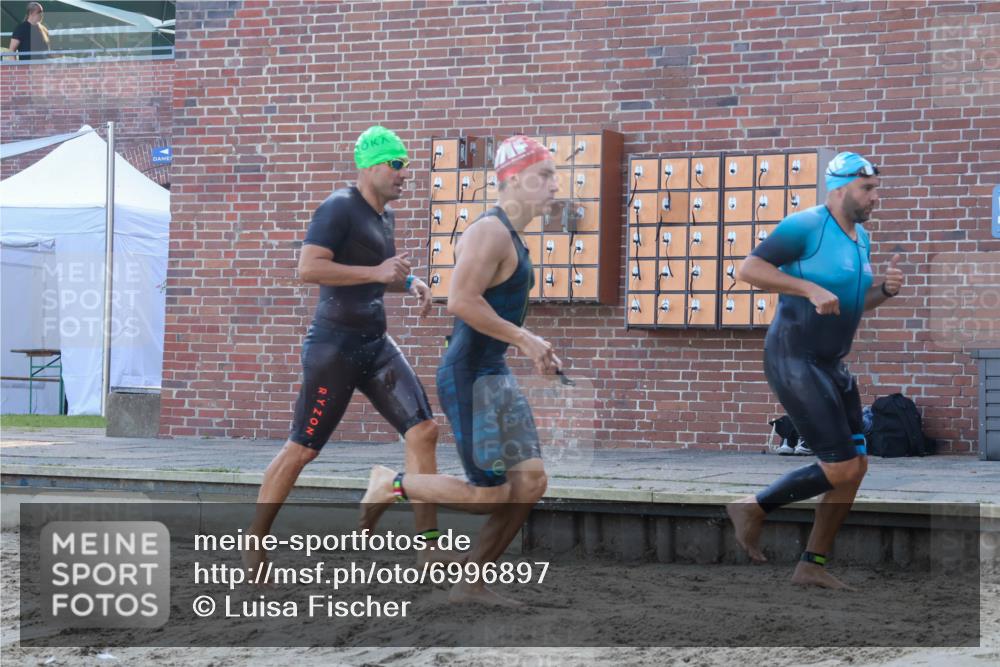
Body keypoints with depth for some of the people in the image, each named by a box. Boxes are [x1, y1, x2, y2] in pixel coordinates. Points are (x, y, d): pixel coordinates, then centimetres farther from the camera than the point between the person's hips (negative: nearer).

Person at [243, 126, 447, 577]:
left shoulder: (385, 217, 15)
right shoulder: (339, 209, -12)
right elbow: (308, 268, -23)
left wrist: (408, 282, 11)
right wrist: (376, 272, -24)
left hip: (376, 345, 8)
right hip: (334, 346, -8)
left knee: (423, 430, -2)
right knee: (302, 448, -2)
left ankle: (428, 544, 2)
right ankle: (253, 545, 10)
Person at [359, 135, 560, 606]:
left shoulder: (509, 236, 15)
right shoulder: (491, 232, -17)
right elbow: (461, 301, -27)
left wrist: (531, 347, 14)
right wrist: (524, 339, -20)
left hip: (495, 375, 10)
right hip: (469, 378, -10)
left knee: (531, 482, 3)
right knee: (491, 496, -7)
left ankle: (470, 584, 11)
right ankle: (391, 484, 12)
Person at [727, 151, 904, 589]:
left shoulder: (860, 237, 11)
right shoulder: (805, 225, -16)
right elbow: (749, 270, -20)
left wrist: (886, 289, 0)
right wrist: (812, 289, -28)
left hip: (829, 365, 9)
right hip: (793, 363, -9)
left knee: (857, 466, 7)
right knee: (841, 469, -12)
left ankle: (812, 566, 16)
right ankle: (753, 510, 8)